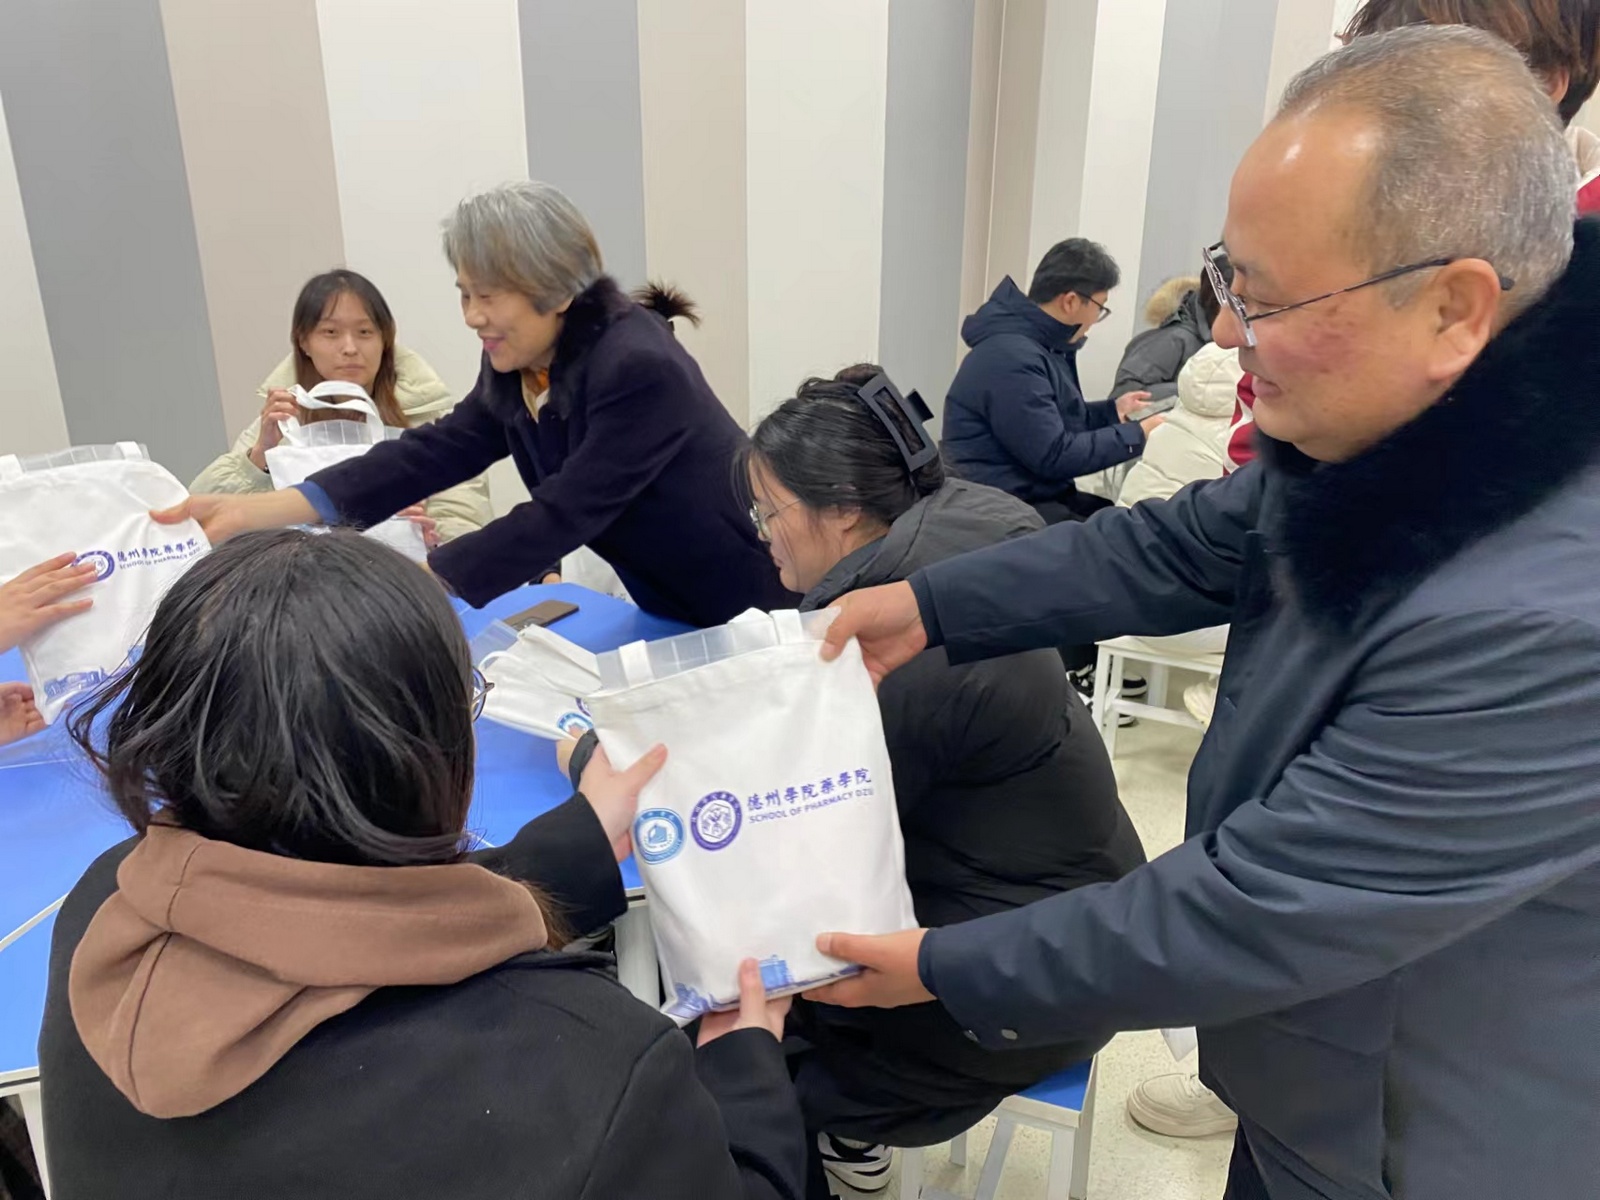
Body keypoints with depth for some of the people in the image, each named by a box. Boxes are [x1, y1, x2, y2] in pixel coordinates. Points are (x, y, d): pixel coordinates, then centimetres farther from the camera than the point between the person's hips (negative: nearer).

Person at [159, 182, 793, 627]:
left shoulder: (639, 368, -29)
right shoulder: (517, 369, -3)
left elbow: (559, 519, -31)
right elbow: (432, 454, -7)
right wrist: (252, 511, -14)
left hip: (758, 611, -7)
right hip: (668, 610, 7)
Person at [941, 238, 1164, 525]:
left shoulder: (1044, 343, 12)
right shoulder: (1011, 357, -21)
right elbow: (1054, 456, -22)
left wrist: (1112, 411, 12)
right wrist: (1136, 435, -14)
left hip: (1044, 496, 10)